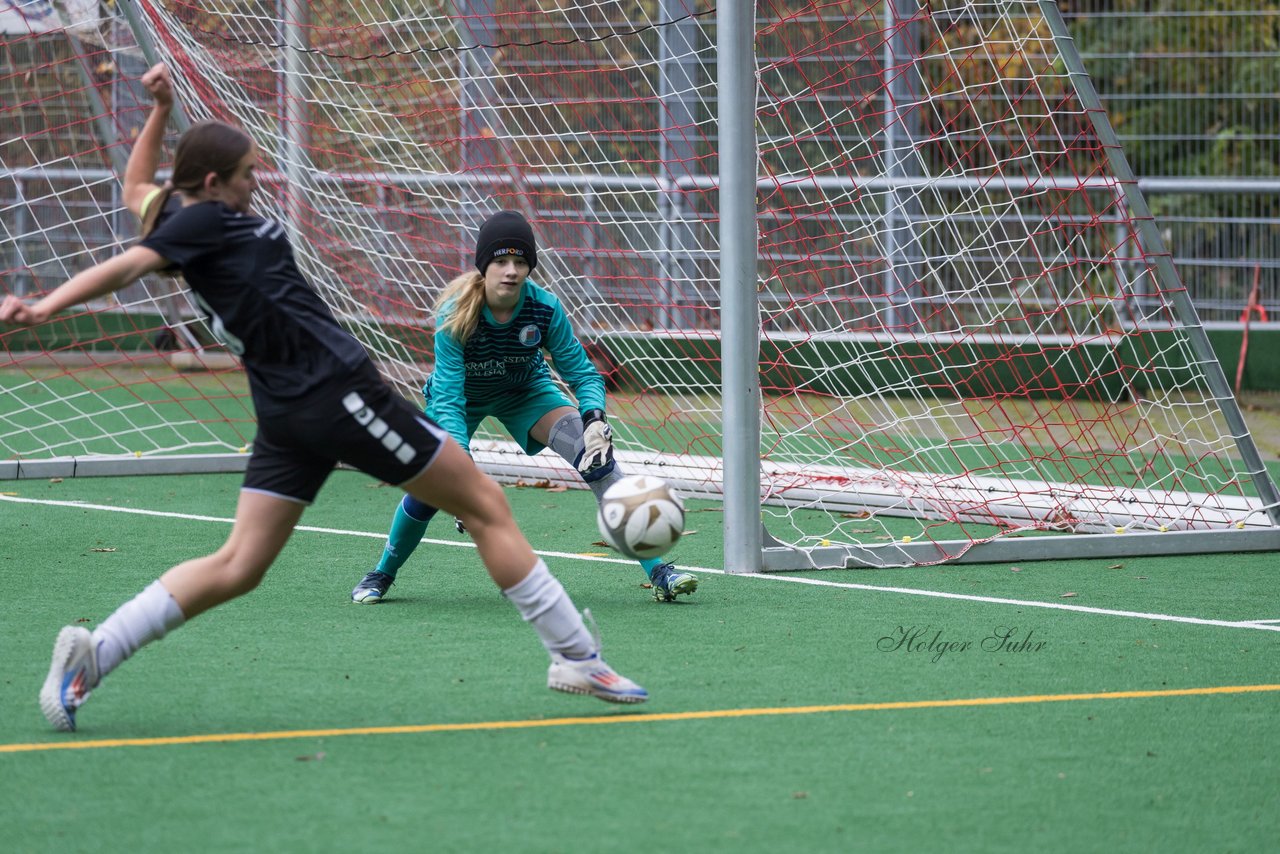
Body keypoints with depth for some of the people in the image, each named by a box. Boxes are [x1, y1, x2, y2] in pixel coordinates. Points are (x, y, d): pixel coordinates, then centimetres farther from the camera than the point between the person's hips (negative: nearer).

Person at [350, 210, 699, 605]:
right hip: (462, 396, -1)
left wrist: (594, 421, -40)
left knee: (596, 453, -21)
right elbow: (448, 399, -36)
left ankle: (657, 571, -21)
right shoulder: (455, 314, -35)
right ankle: (382, 574, 18)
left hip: (526, 391, 1)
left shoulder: (545, 309, -30)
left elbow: (583, 373, -19)